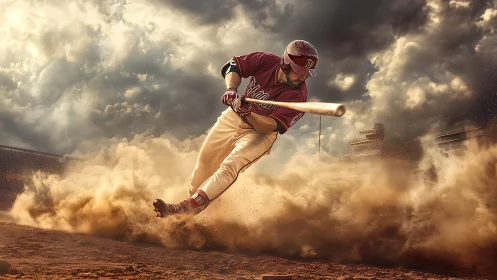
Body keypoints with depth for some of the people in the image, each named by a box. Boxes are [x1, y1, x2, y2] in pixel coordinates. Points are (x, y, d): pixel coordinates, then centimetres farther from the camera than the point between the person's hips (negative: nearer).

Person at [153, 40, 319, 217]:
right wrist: (231, 89, -26)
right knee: (205, 162, 14)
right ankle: (192, 194, 37)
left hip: (260, 132, -4)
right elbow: (234, 66, -7)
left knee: (230, 166, -25)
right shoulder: (266, 61, -17)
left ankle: (187, 208, -28)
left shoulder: (298, 95, -25)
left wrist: (248, 113, -44)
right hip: (233, 118, 5)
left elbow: (272, 126, -28)